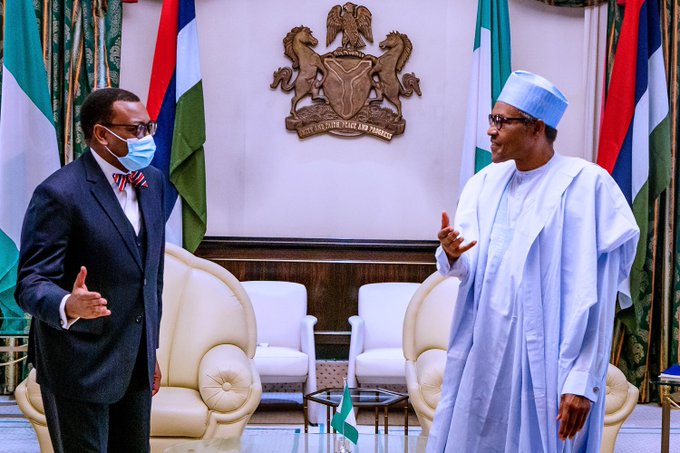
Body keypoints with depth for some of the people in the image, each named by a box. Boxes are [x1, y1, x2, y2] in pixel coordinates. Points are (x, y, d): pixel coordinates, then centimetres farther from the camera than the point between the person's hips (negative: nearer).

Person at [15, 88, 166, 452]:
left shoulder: (152, 181, 7)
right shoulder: (59, 193, -17)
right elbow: (31, 284, -19)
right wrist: (69, 306, -42)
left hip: (136, 364, 7)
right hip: (81, 366, -7)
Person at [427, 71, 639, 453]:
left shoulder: (584, 186, -11)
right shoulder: (486, 183, 9)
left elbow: (594, 295, -14)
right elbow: (469, 269, 4)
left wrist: (583, 381, -18)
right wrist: (453, 256, -20)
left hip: (543, 361, -6)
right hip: (482, 354, 6)